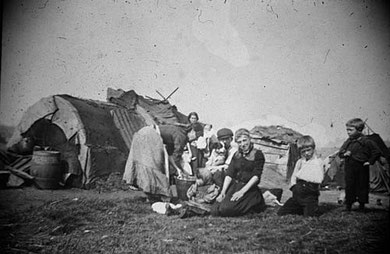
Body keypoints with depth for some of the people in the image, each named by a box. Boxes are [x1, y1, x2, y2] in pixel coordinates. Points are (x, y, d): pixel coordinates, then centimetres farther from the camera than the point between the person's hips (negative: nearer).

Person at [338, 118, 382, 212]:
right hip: (349, 168, 4)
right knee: (349, 186, 7)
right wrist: (344, 154, -7)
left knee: (362, 186, 5)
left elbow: (377, 152, -10)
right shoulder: (348, 141, 6)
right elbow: (340, 152, 14)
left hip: (361, 169, -4)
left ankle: (362, 206, 19)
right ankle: (348, 205, 18)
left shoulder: (366, 141, -11)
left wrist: (370, 161, -10)